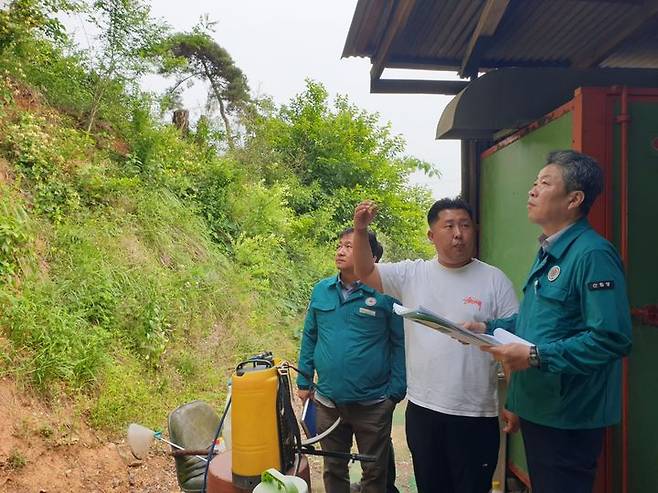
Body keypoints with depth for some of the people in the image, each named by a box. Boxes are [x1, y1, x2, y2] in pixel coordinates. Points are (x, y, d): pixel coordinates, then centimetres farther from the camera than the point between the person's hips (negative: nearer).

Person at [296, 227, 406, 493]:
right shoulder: (321, 290, 1)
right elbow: (309, 337, 8)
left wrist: (396, 391, -10)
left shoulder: (386, 293, -10)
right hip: (328, 401, 3)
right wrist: (303, 381, 8)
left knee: (374, 471, 15)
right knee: (333, 469, 21)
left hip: (373, 404, -3)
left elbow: (400, 344, -7)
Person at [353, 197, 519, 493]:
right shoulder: (412, 275, 2)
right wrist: (361, 230, -20)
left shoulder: (494, 280, -4)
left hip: (476, 413, -2)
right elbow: (365, 273, -4)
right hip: (422, 408, 3)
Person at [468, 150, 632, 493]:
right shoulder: (548, 252, 12)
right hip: (536, 406, 9)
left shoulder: (593, 254, -20)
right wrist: (488, 328, 6)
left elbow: (611, 338, -28)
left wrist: (536, 356, -28)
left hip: (568, 416, -9)